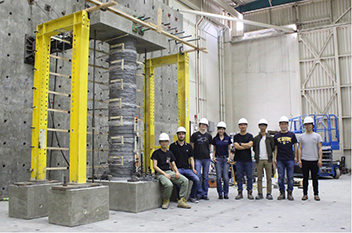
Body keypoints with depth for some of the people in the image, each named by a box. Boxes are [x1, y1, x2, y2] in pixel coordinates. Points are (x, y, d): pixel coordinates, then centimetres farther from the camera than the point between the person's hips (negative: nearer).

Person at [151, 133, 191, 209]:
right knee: (169, 185, -35)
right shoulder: (156, 153, 1)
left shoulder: (170, 153, 18)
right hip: (160, 173, -6)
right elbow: (155, 166, -7)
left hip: (170, 172, 6)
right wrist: (164, 174, -16)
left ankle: (182, 200, -12)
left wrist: (177, 172, -3)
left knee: (185, 180, -17)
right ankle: (166, 201, -7)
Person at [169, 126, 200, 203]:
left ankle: (192, 197, 2)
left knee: (196, 179, -19)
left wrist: (193, 169, 2)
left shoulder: (188, 146, 16)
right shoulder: (173, 146, 6)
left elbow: (191, 158, 16)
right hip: (177, 169, -3)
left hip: (187, 169, 4)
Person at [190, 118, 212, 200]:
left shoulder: (209, 136, 11)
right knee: (198, 176, -8)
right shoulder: (195, 135, 2)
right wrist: (194, 154, 3)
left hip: (206, 158, 3)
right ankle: (199, 194, 2)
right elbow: (192, 146, 5)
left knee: (205, 177, 7)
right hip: (197, 158, -3)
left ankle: (205, 194, 14)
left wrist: (207, 153, 11)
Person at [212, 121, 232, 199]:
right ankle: (220, 194, 8)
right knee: (219, 177, -2)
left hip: (226, 158, 0)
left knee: (225, 177, -5)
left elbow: (229, 149, 10)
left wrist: (229, 157, -2)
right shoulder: (215, 139, 5)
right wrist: (213, 157, -1)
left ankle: (226, 193, 8)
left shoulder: (228, 138, 4)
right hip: (218, 159, 1)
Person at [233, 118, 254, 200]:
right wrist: (246, 146, -7)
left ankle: (249, 193, 11)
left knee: (249, 177, 2)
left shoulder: (250, 136, 8)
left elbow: (250, 145, -10)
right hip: (239, 159, 0)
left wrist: (240, 144, -5)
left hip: (248, 159, 0)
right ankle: (240, 193, 11)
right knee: (239, 177, 4)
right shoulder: (236, 136, 7)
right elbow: (236, 146, -8)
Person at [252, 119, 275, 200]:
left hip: (268, 160, -1)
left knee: (269, 177, 1)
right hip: (259, 160, 1)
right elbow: (254, 148, 11)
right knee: (259, 178, 3)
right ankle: (260, 193, 9)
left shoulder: (270, 138, 6)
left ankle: (269, 193, 9)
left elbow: (273, 148, 7)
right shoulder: (256, 138, 8)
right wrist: (257, 155, 4)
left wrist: (269, 154, 2)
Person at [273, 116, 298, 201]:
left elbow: (295, 146, 8)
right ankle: (282, 193, 14)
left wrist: (295, 157, 3)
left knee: (290, 177, 2)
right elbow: (275, 148, 8)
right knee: (281, 177, 4)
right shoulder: (276, 135, 6)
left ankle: (290, 193, 13)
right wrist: (274, 158, 3)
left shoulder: (291, 135, 4)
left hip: (290, 159, 0)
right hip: (280, 160, 1)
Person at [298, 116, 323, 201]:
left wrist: (320, 159, -7)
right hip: (304, 160, 1)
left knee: (315, 178, 4)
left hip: (314, 160, -1)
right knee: (305, 178, 4)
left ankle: (316, 194, 14)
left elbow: (320, 148, 3)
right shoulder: (302, 136, 8)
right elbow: (299, 148, 7)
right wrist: (299, 159, -1)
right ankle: (305, 194, 12)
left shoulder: (317, 136, 6)